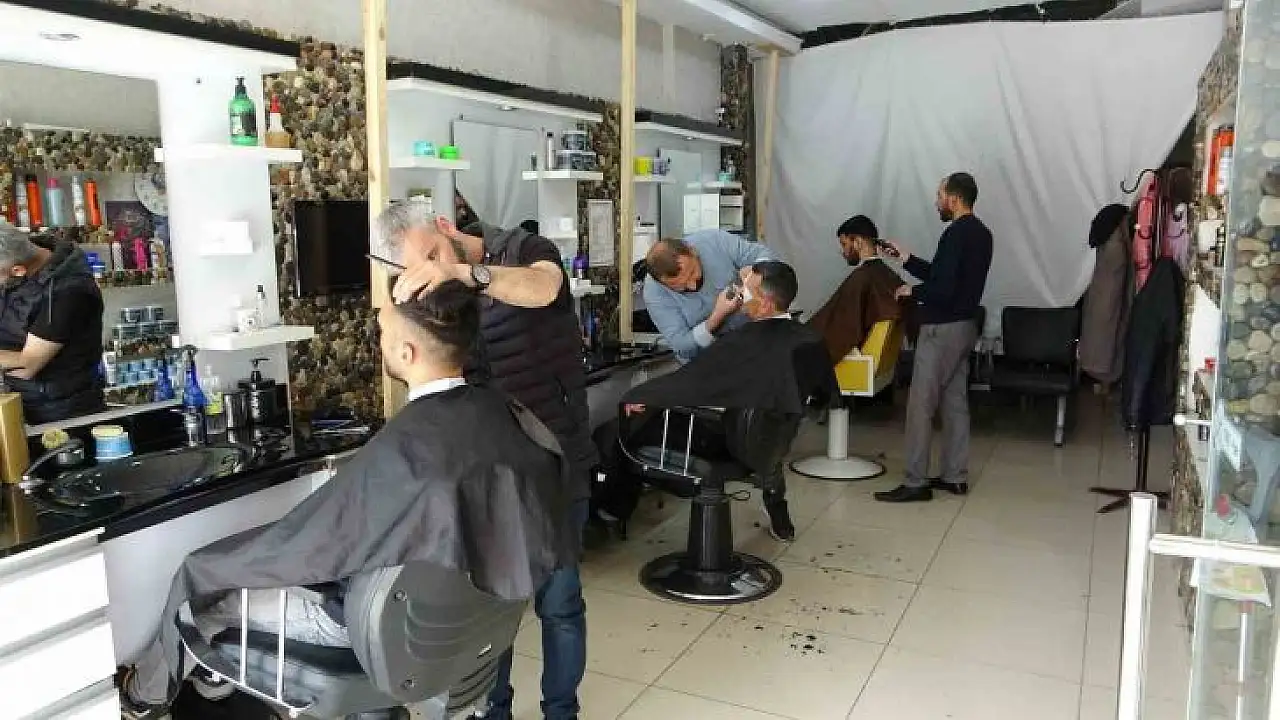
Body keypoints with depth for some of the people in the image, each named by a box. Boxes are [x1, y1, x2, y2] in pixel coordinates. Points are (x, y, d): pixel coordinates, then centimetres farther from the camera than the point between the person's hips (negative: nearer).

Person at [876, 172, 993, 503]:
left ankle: (915, 482, -1)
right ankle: (955, 476, 21)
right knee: (955, 401, 14)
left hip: (942, 328, -10)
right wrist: (907, 259, 19)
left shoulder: (956, 234, -18)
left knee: (921, 403, -5)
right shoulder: (981, 233, 12)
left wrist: (911, 292, -8)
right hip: (965, 325, 10)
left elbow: (942, 289, -25)